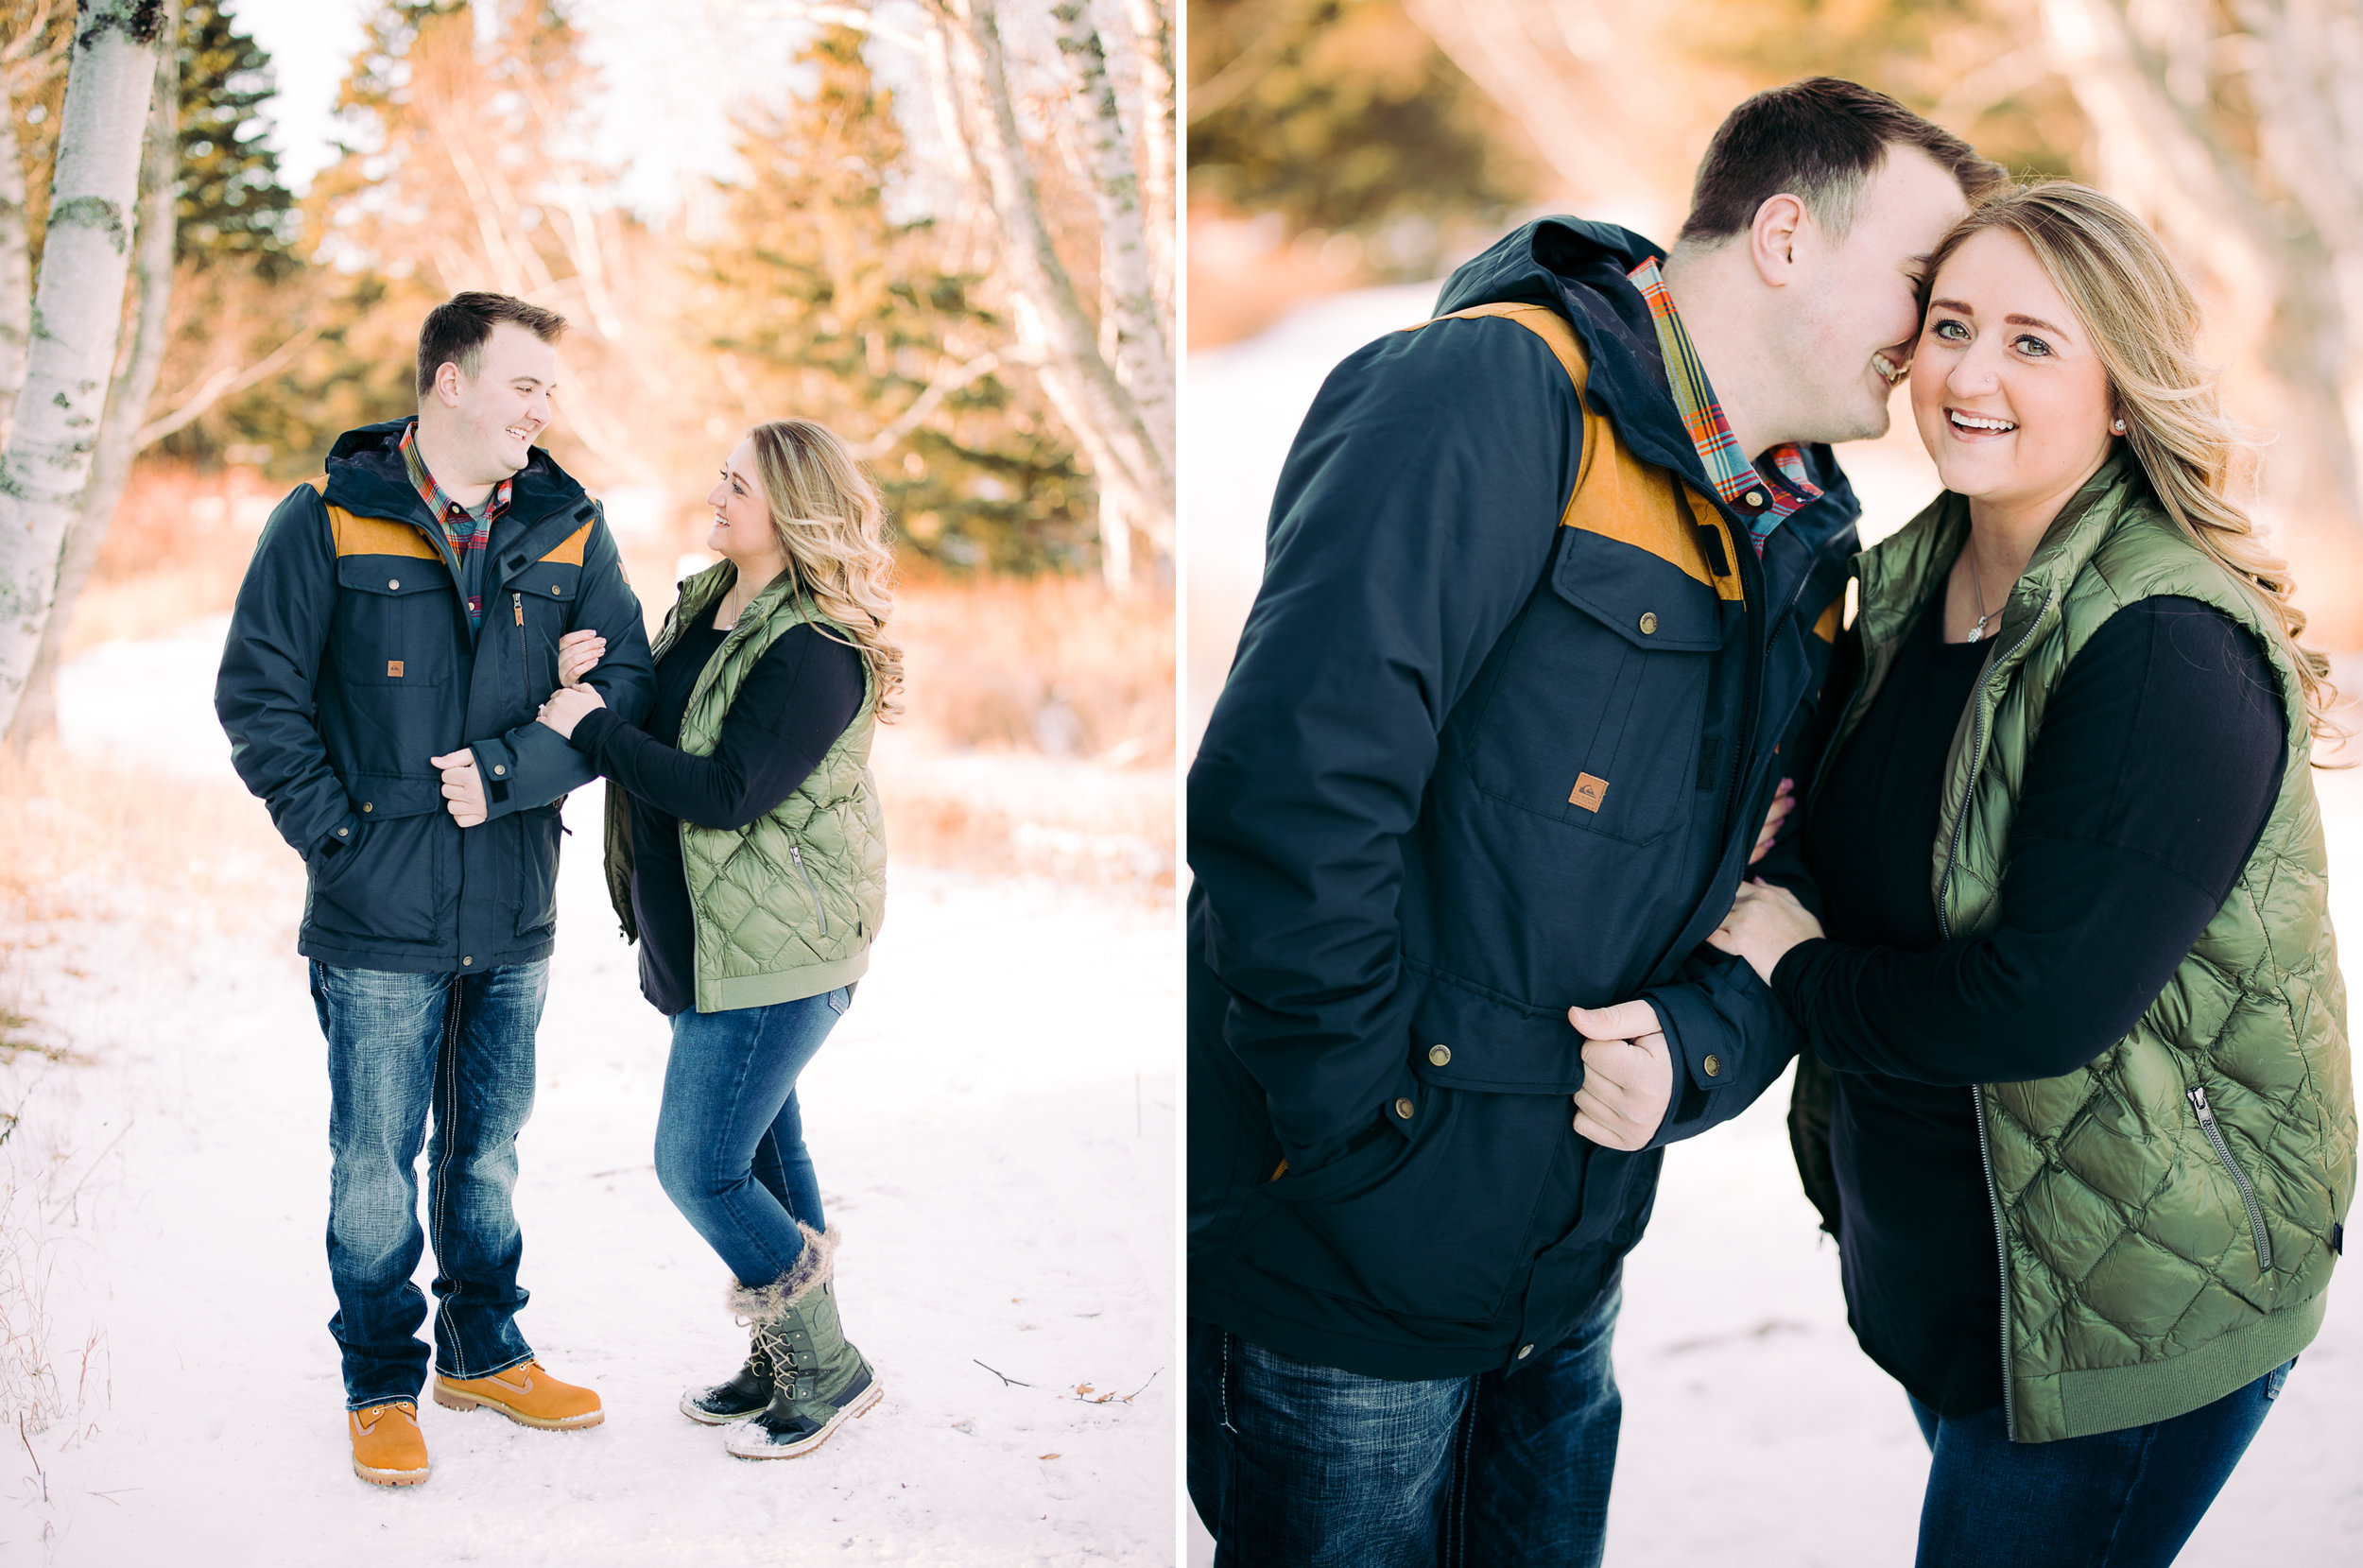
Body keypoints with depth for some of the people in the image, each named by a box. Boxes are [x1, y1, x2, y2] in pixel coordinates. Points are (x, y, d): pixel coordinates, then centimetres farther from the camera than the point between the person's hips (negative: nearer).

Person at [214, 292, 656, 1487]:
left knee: (488, 1151, 16)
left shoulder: (567, 530, 5)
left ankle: (483, 1352, 33)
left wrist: (506, 773, -14)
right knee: (377, 1164, 5)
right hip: (379, 917, -3)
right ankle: (381, 1388, 20)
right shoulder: (328, 523, -4)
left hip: (515, 915, 3)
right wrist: (335, 829, -10)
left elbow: (627, 687, -1)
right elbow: (255, 693, -4)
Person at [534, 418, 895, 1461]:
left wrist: (593, 729, -19)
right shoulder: (708, 603, 10)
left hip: (775, 947, -10)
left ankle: (829, 1373, 8)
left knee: (698, 1166, -7)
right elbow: (661, 732, 14)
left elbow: (728, 790, -25)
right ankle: (786, 1363, 29)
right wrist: (596, 679, -5)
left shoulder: (817, 651, -20)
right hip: (708, 938, 10)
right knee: (760, 1148, 17)